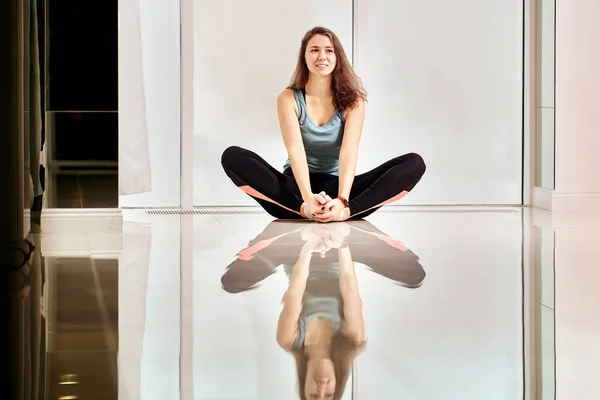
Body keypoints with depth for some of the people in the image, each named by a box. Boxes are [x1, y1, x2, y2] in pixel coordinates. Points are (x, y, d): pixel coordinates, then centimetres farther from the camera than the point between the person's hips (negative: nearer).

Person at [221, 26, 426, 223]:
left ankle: (346, 211, -42)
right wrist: (308, 198, -38)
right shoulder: (288, 99, -4)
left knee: (414, 163, -22)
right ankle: (303, 209, -42)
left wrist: (342, 201, -36)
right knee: (233, 156, -27)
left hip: (336, 186, 1)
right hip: (296, 186, -1)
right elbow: (295, 150, -19)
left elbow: (349, 152, -17)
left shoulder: (353, 100, -2)